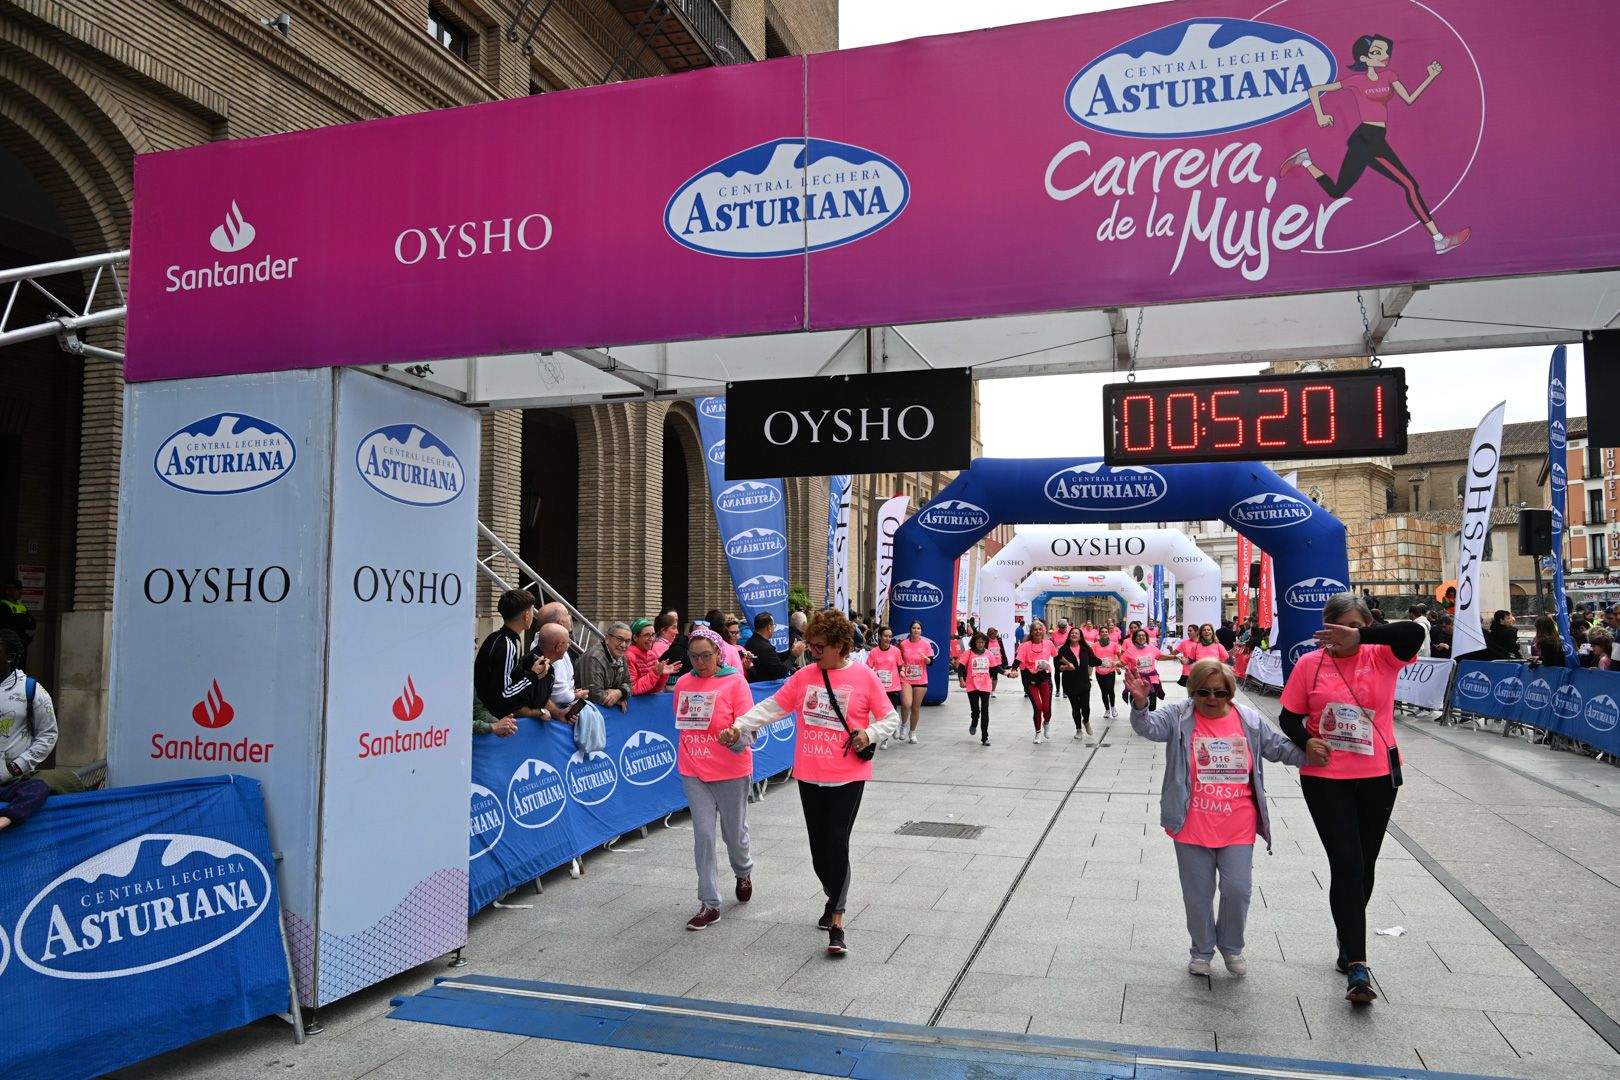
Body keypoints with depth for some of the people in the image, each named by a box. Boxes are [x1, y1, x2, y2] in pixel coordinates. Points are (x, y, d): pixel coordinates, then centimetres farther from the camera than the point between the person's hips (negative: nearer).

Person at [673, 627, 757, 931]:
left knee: (734, 832, 12)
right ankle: (709, 904, 9)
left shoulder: (735, 681, -9)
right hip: (693, 772, 3)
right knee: (703, 835, -1)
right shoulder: (683, 683, 3)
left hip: (731, 771, -3)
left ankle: (744, 872, 44)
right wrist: (690, 754, 7)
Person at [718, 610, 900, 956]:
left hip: (847, 777, -4)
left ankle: (836, 921, 0)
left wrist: (869, 735, -19)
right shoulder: (805, 675, 3)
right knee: (819, 846, 13)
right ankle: (836, 899, 37)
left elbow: (891, 719, -1)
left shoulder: (864, 677, -7)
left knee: (837, 844, -9)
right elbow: (772, 707, 2)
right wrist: (738, 727, -8)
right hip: (809, 776, 4)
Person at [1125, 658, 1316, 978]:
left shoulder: (1249, 720, 1)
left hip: (1237, 828, 1)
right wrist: (1140, 703, -43)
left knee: (1238, 890, 4)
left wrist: (1306, 753, -6)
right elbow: (1149, 727, -23)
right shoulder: (1179, 717, -7)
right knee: (1197, 894, 11)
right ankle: (1202, 949, 33)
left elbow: (1278, 747, 11)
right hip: (1192, 828, -1)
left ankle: (1231, 946, 32)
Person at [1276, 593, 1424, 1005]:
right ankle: (1357, 963, -1)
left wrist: (1359, 636, -32)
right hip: (1325, 777, -2)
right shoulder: (1309, 664, -4)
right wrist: (1306, 743, -18)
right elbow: (1289, 718, 0)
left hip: (1378, 775, 2)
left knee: (1364, 864, 16)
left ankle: (1348, 942, 39)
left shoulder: (1383, 658, -5)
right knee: (1347, 864, -6)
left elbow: (1414, 633, -26)